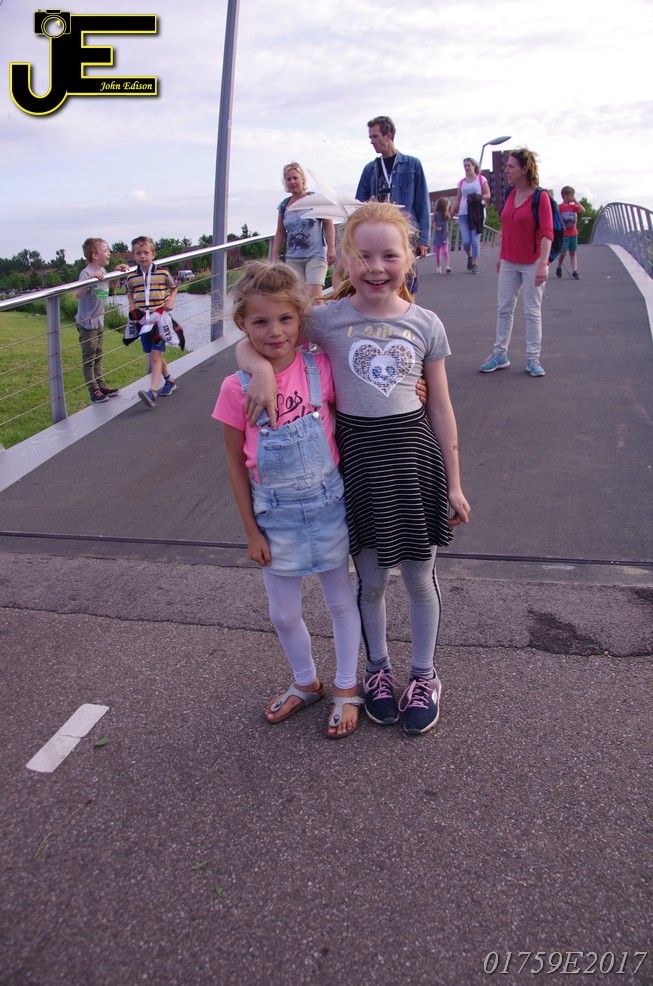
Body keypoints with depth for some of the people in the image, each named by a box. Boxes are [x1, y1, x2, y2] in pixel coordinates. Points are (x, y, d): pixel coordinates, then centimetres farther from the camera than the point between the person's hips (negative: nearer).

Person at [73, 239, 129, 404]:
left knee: (98, 357, 17)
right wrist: (91, 278, -46)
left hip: (99, 321, 8)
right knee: (89, 359, 1)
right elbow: (78, 294, -35)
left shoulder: (103, 271, 5)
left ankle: (102, 386, 26)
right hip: (87, 323, -8)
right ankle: (94, 391, 7)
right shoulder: (86, 273, -20)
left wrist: (117, 271, 11)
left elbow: (111, 286, 25)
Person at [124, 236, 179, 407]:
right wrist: (132, 307, 7)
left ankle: (152, 392, -22)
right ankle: (169, 382, 35)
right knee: (155, 355, 14)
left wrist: (170, 301, -2)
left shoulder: (163, 273, -3)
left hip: (160, 318, -4)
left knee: (155, 356, -14)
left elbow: (174, 287, 14)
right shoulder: (131, 277, 4)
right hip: (143, 321, 4)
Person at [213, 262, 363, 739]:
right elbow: (236, 464, -3)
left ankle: (347, 689, 36)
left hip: (329, 506, 0)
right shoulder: (237, 388, -11)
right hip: (277, 515, 1)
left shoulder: (320, 369, -11)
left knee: (341, 600, 14)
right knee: (283, 614, 14)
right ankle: (306, 683, 42)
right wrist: (252, 530, -2)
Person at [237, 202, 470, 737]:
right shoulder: (328, 319, -6)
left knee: (419, 576, 13)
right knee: (371, 578, 14)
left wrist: (454, 484, 4)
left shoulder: (426, 324, -2)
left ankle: (424, 673, 36)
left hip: (413, 450, 1)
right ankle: (378, 667, 40)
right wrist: (261, 367, -24)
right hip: (355, 452, 0)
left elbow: (441, 408, 3)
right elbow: (250, 343, 0)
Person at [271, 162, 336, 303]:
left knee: (315, 297, -15)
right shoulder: (284, 205, 12)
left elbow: (329, 225, -1)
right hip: (293, 258, 4)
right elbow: (280, 233, 17)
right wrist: (274, 257, 11)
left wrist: (331, 249, -11)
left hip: (315, 255, -4)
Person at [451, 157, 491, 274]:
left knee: (475, 240, -5)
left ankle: (475, 264, 2)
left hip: (477, 213, -2)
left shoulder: (481, 179, 7)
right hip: (463, 213, 2)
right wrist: (451, 213, 9)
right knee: (466, 241, -8)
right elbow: (458, 200, 18)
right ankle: (469, 256, 22)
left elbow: (488, 195, 3)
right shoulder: (461, 182, 14)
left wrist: (478, 197, -17)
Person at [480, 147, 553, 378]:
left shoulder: (540, 197, -12)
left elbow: (546, 233, -16)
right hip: (509, 263, 6)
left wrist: (543, 264, -24)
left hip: (532, 264, -6)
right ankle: (500, 355, 15)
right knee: (504, 309, 7)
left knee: (532, 311, 1)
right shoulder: (510, 194, 7)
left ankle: (533, 358, 8)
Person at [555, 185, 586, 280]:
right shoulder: (559, 207, -6)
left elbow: (583, 211, -6)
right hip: (563, 234, -5)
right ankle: (559, 268, 19)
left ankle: (575, 271, 2)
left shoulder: (573, 206, 8)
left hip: (573, 234, 5)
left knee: (573, 252, 4)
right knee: (563, 253, -7)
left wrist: (576, 201, -3)